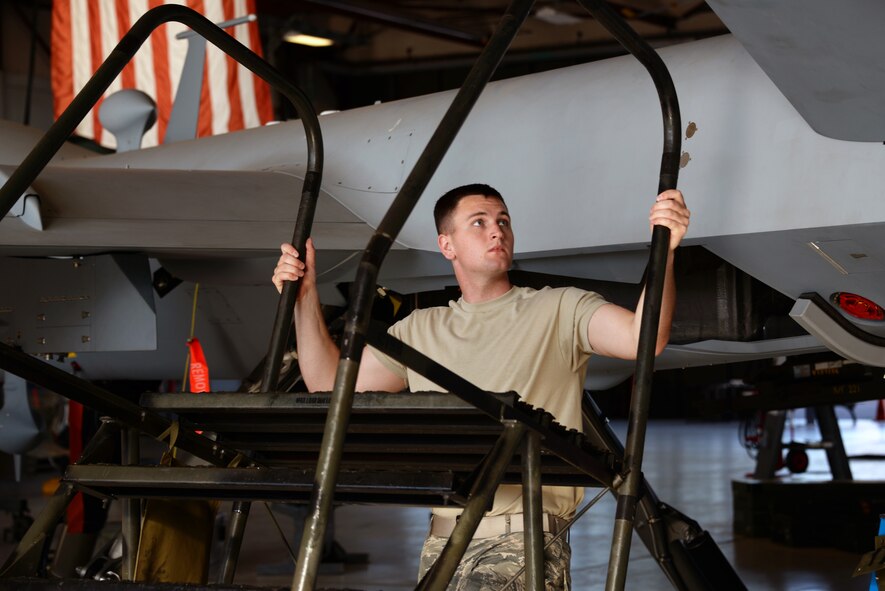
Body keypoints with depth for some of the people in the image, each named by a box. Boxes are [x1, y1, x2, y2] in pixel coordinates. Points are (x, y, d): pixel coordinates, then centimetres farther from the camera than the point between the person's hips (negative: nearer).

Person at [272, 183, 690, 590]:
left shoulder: (560, 310, 6)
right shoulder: (420, 330, 18)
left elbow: (644, 339, -9)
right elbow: (331, 386, 17)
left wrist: (664, 253, -23)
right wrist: (306, 298, 10)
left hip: (525, 540, -4)